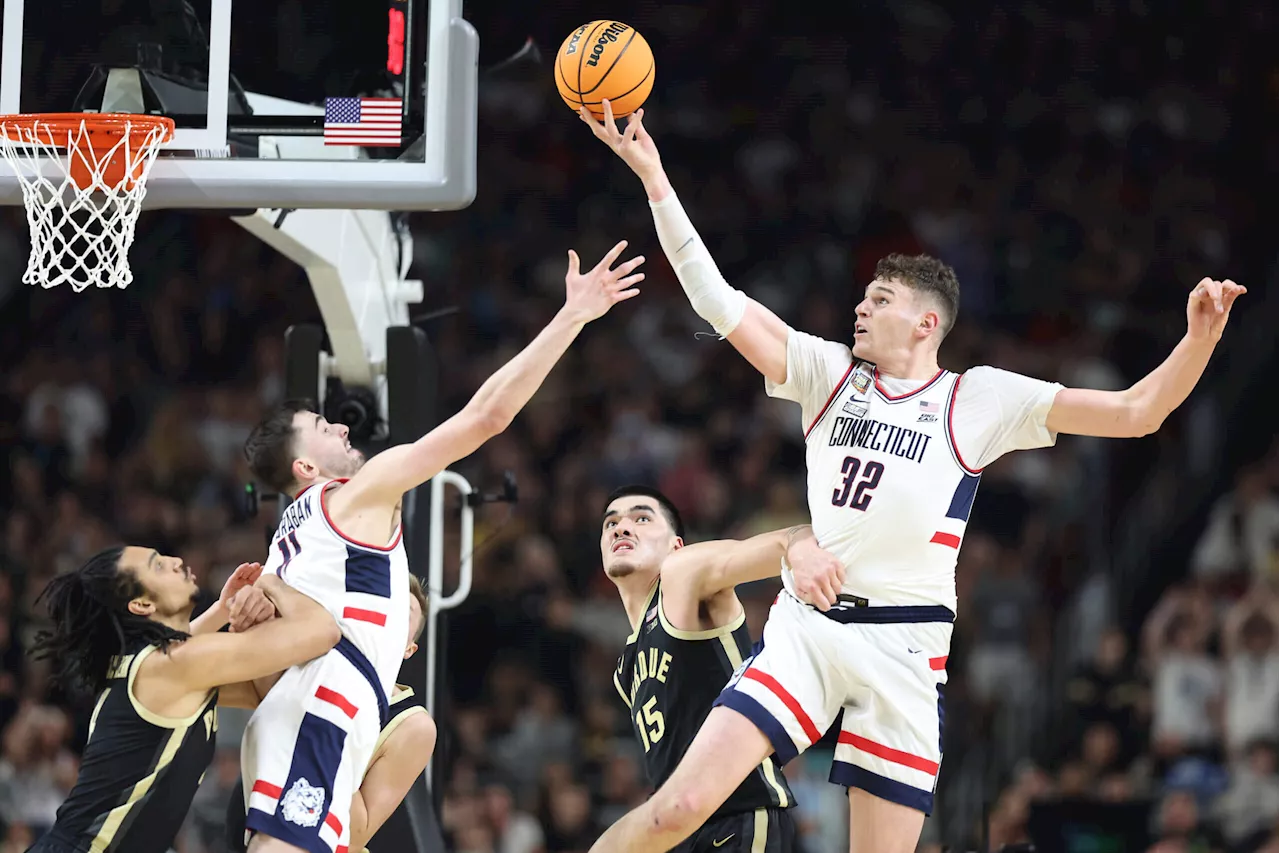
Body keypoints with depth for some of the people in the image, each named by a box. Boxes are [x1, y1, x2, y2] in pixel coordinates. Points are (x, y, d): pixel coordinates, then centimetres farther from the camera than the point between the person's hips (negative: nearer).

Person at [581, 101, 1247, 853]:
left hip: (903, 645, -1)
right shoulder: (829, 373, 10)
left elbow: (1136, 413, -1)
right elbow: (719, 301, 4)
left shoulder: (980, 399, 3)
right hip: (805, 627, 2)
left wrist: (1201, 339, -18)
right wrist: (653, 177, -3)